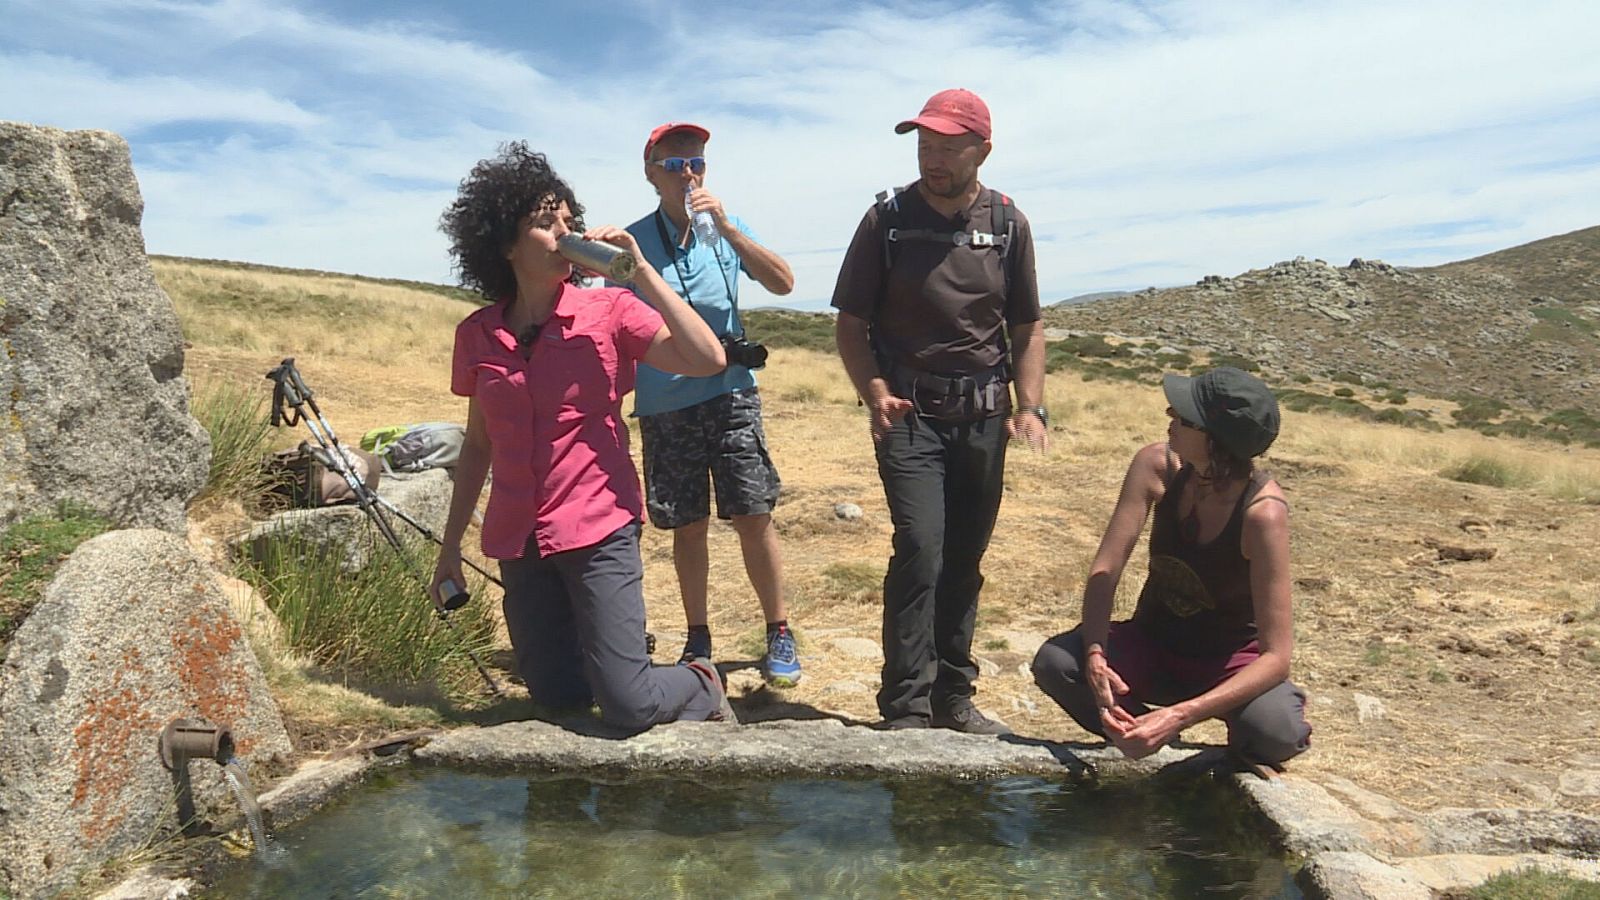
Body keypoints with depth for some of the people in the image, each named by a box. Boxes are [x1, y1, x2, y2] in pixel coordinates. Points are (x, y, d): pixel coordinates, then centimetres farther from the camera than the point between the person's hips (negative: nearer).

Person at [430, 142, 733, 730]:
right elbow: (479, 443, 14)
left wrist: (640, 270, -17)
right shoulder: (477, 334, 5)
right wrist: (450, 546, 15)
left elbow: (707, 359, -18)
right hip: (518, 544, 4)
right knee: (555, 697, 11)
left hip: (598, 532, -4)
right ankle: (632, 657, 40)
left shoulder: (608, 312, -4)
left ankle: (702, 688, 23)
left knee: (627, 705, -9)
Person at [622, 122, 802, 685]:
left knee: (754, 517, -3)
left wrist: (726, 228, -16)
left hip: (730, 393, 0)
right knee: (687, 526, 8)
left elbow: (783, 283, -8)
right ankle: (698, 639, 23)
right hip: (664, 404, 0)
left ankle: (779, 634, 12)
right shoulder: (634, 241, 0)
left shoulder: (728, 228, 5)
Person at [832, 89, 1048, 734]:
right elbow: (850, 326, 0)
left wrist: (1030, 407, -5)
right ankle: (905, 709, -6)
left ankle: (953, 695, 23)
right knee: (920, 549, -15)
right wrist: (875, 394, -17)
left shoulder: (1007, 224, 4)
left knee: (965, 558, 10)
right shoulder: (888, 219, -2)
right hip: (910, 414, -3)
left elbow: (1026, 328, 9)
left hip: (983, 416, 3)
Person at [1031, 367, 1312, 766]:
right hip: (1152, 645, 3)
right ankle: (1147, 740, 2)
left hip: (1231, 663, -3)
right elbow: (1104, 572, -17)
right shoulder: (1157, 466, -17)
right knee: (1054, 663, -26)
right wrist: (1095, 657, -35)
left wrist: (1181, 715, -39)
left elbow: (1276, 655, -29)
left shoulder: (1262, 511, -28)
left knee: (1276, 730, -35)